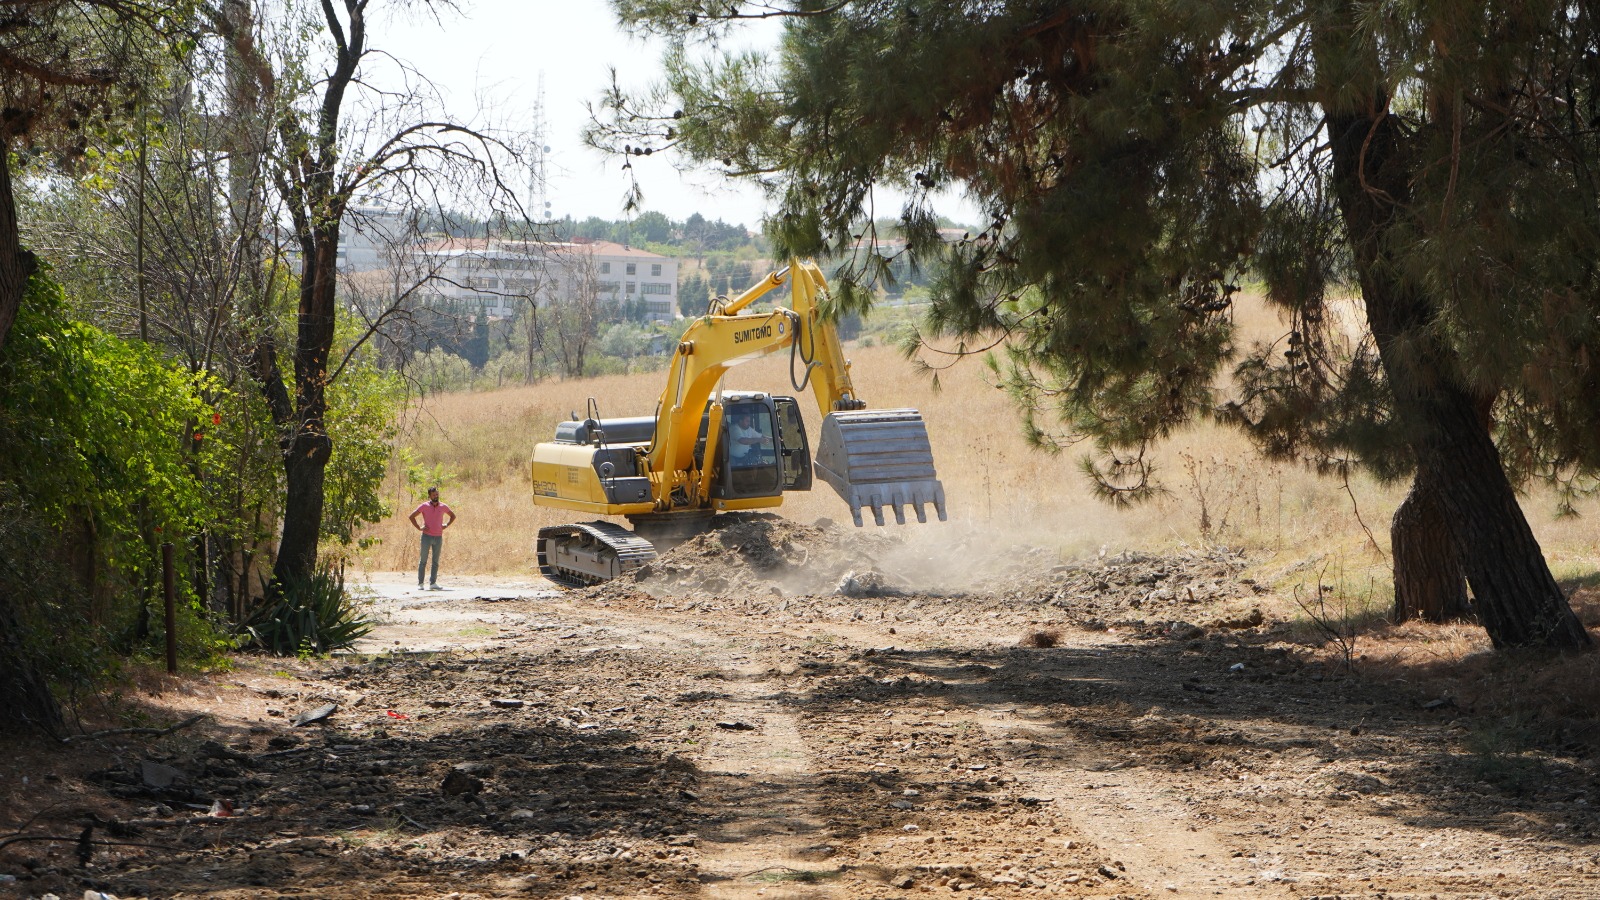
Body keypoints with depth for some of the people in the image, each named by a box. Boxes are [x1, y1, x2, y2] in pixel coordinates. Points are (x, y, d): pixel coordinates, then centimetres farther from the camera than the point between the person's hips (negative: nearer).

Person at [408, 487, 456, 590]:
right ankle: (420, 583, 3)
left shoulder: (443, 507, 6)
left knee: (436, 561, 3)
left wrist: (446, 525, 6)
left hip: (438, 537, 3)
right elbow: (412, 516, -1)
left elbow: (453, 516, 21)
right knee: (423, 561, 0)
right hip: (427, 536, -3)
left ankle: (432, 583, 5)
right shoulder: (424, 506, -2)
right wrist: (419, 528, -7)